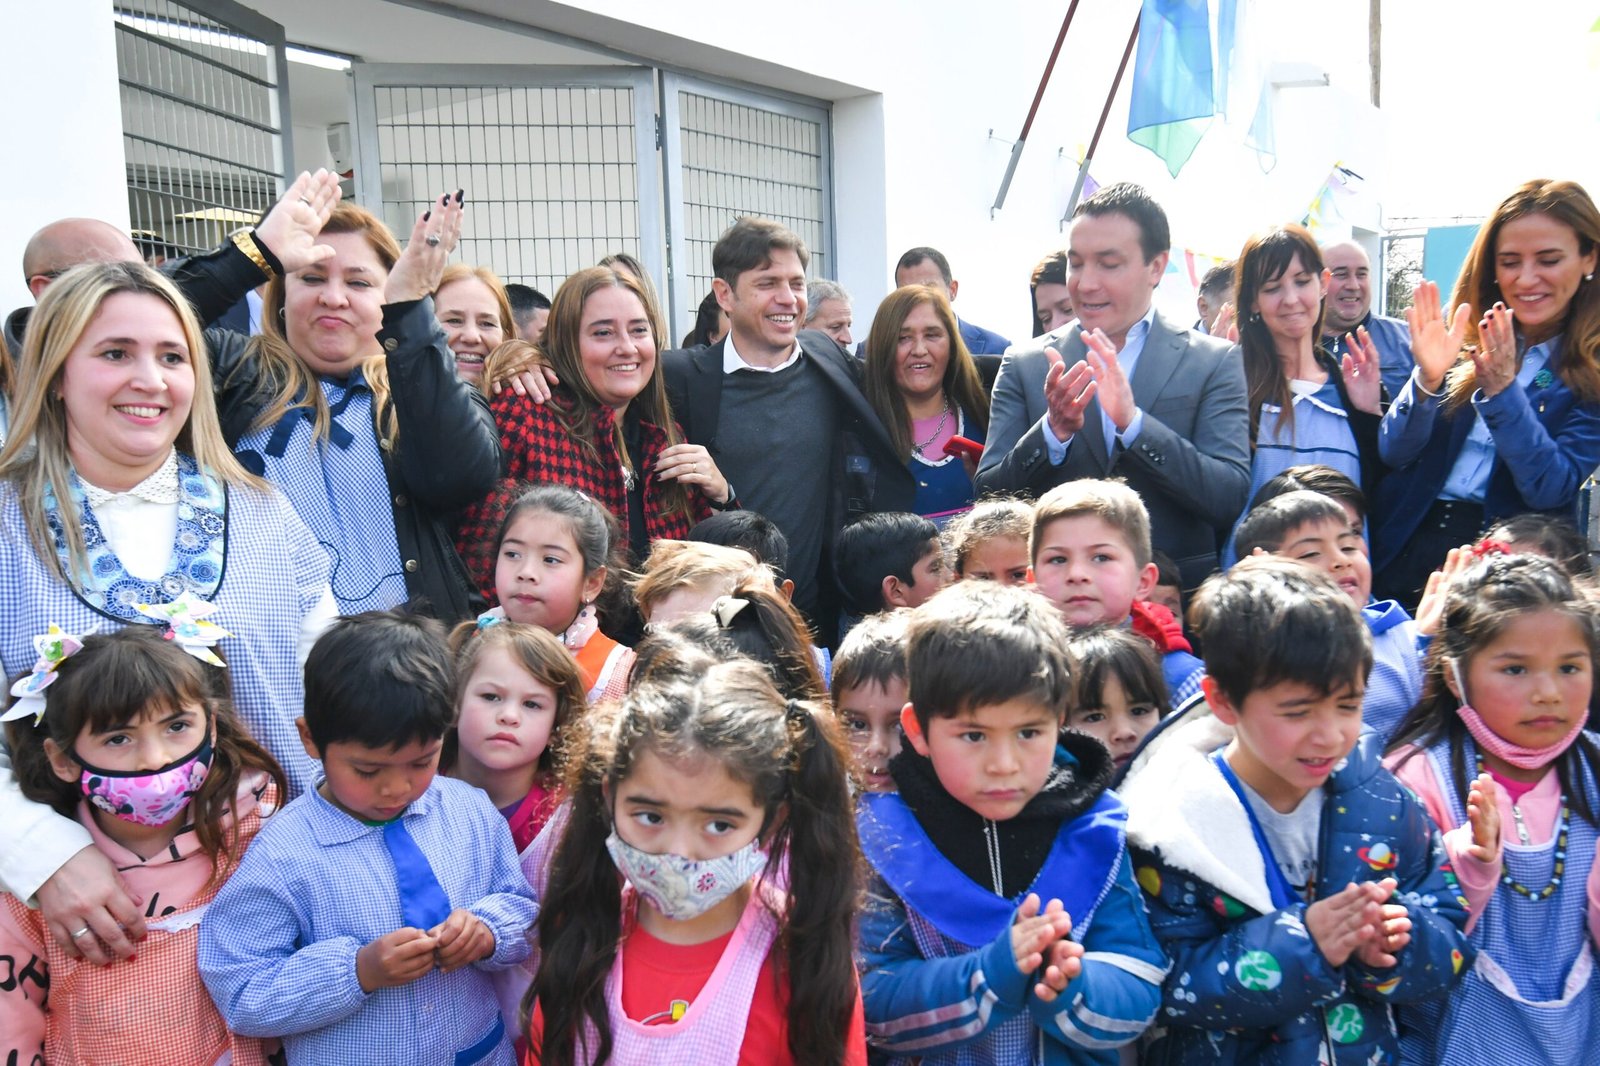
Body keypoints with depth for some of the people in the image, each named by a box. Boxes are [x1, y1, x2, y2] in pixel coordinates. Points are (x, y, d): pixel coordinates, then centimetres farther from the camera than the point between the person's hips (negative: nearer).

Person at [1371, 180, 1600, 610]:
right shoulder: (1465, 339, 4)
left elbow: (1551, 489, -12)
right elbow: (1393, 454, 0)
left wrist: (1502, 390, -22)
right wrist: (1428, 378, -17)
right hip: (1406, 546, 2)